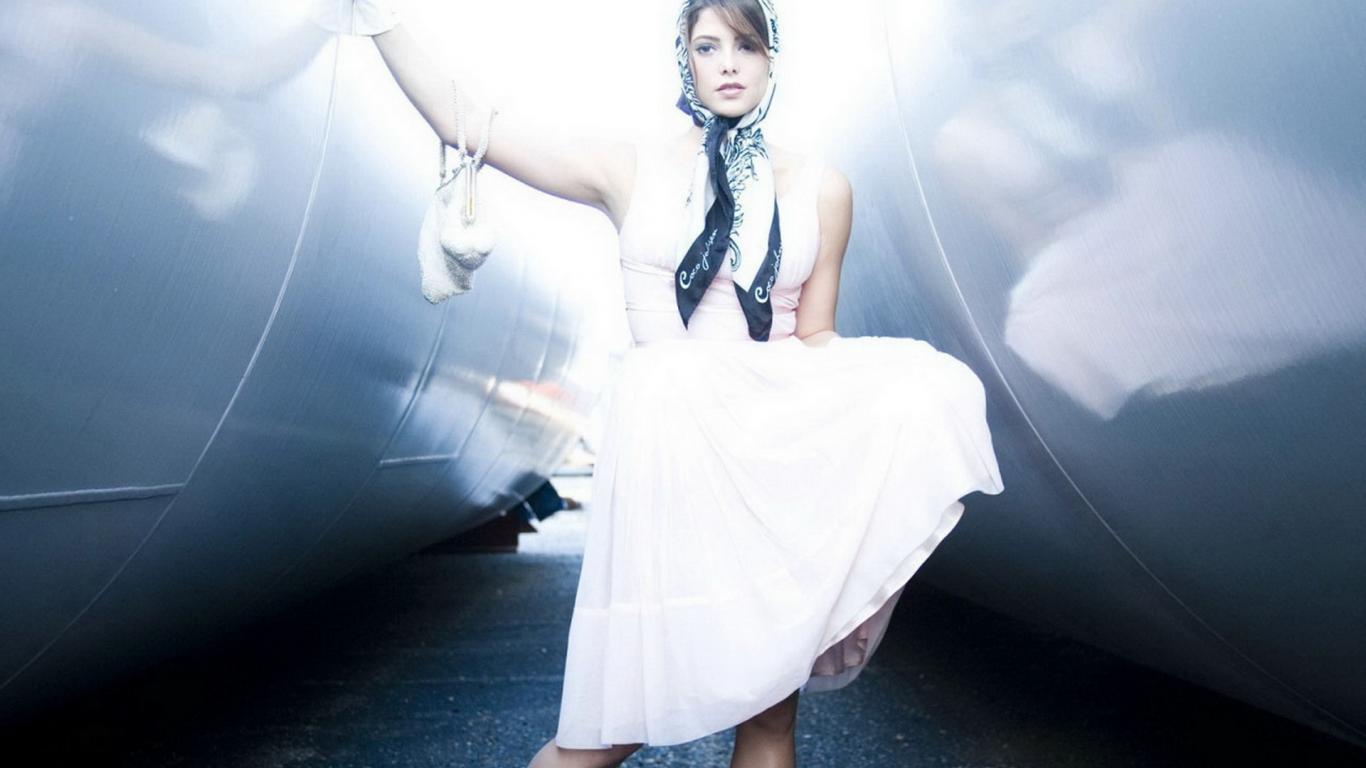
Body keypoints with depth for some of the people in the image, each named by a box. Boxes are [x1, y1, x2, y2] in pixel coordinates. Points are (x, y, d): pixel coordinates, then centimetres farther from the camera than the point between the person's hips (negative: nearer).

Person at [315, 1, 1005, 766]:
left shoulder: (821, 186, 8)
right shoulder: (630, 169, 5)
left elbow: (815, 338, 5)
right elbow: (462, 122, 5)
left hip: (775, 441, 2)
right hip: (669, 442, -2)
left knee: (771, 703, 6)